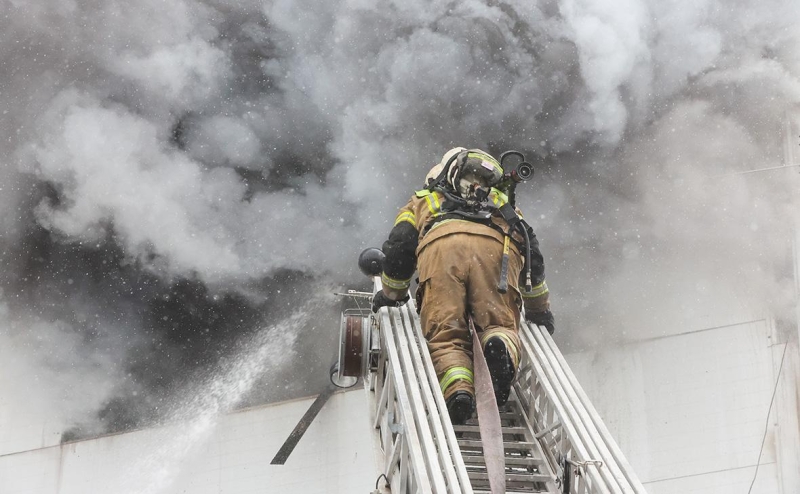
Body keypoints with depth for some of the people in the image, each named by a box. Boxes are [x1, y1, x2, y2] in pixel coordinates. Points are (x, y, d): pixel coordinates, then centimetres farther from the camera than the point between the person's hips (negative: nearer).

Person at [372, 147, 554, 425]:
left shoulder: (423, 200, 40)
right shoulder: (502, 204, 44)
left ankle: (457, 389, -32)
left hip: (441, 245, -1)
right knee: (499, 325, 5)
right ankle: (501, 347, -30)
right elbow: (532, 254, 35)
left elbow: (400, 245, 26)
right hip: (496, 248, 1)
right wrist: (539, 309, 45)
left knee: (445, 336, -3)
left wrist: (391, 295, 41)